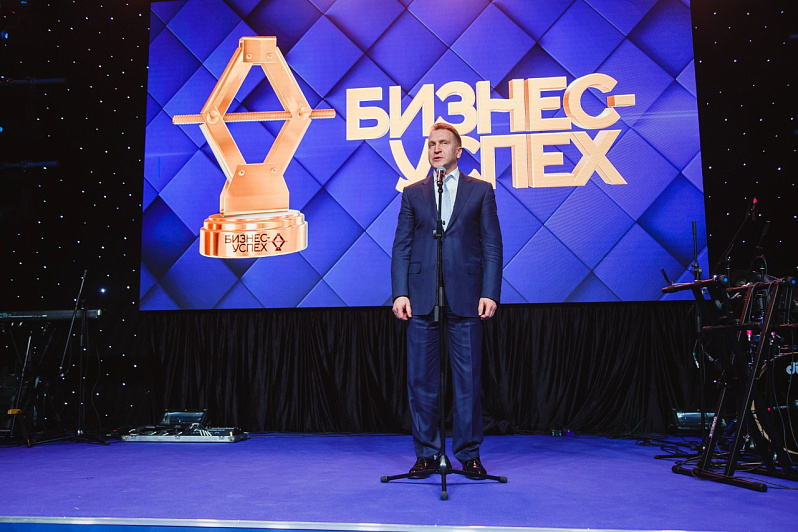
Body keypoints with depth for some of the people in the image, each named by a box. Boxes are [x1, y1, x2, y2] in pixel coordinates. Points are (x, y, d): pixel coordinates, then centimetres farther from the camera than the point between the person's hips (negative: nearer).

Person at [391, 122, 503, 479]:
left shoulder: (480, 191, 10)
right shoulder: (412, 193, 14)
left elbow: (492, 245, 4)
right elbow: (401, 246, 8)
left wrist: (490, 293, -6)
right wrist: (400, 293, -3)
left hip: (465, 297, -1)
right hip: (421, 297, 2)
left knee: (468, 379, 3)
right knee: (421, 379, 5)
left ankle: (469, 454, 16)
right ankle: (426, 453, 17)